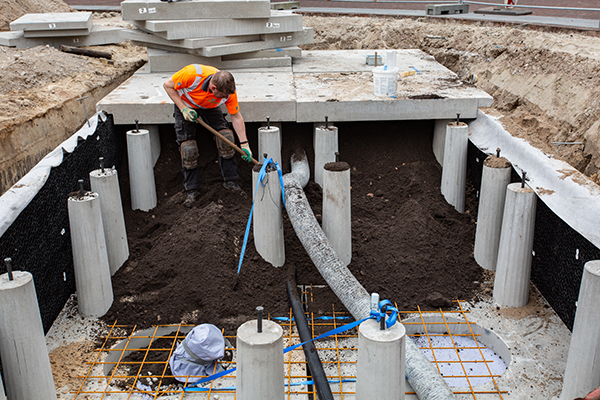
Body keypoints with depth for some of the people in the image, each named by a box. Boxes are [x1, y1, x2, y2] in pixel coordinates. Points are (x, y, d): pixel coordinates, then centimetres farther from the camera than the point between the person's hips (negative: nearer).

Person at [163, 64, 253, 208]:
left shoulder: (228, 89, -29)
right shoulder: (192, 74, -39)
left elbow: (236, 116, -16)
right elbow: (168, 85, -22)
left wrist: (244, 144, -16)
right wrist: (183, 109, -27)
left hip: (210, 107, 2)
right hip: (185, 104, -2)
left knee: (226, 136, -15)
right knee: (188, 148, -10)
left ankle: (230, 181, -1)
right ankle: (191, 190, 5)